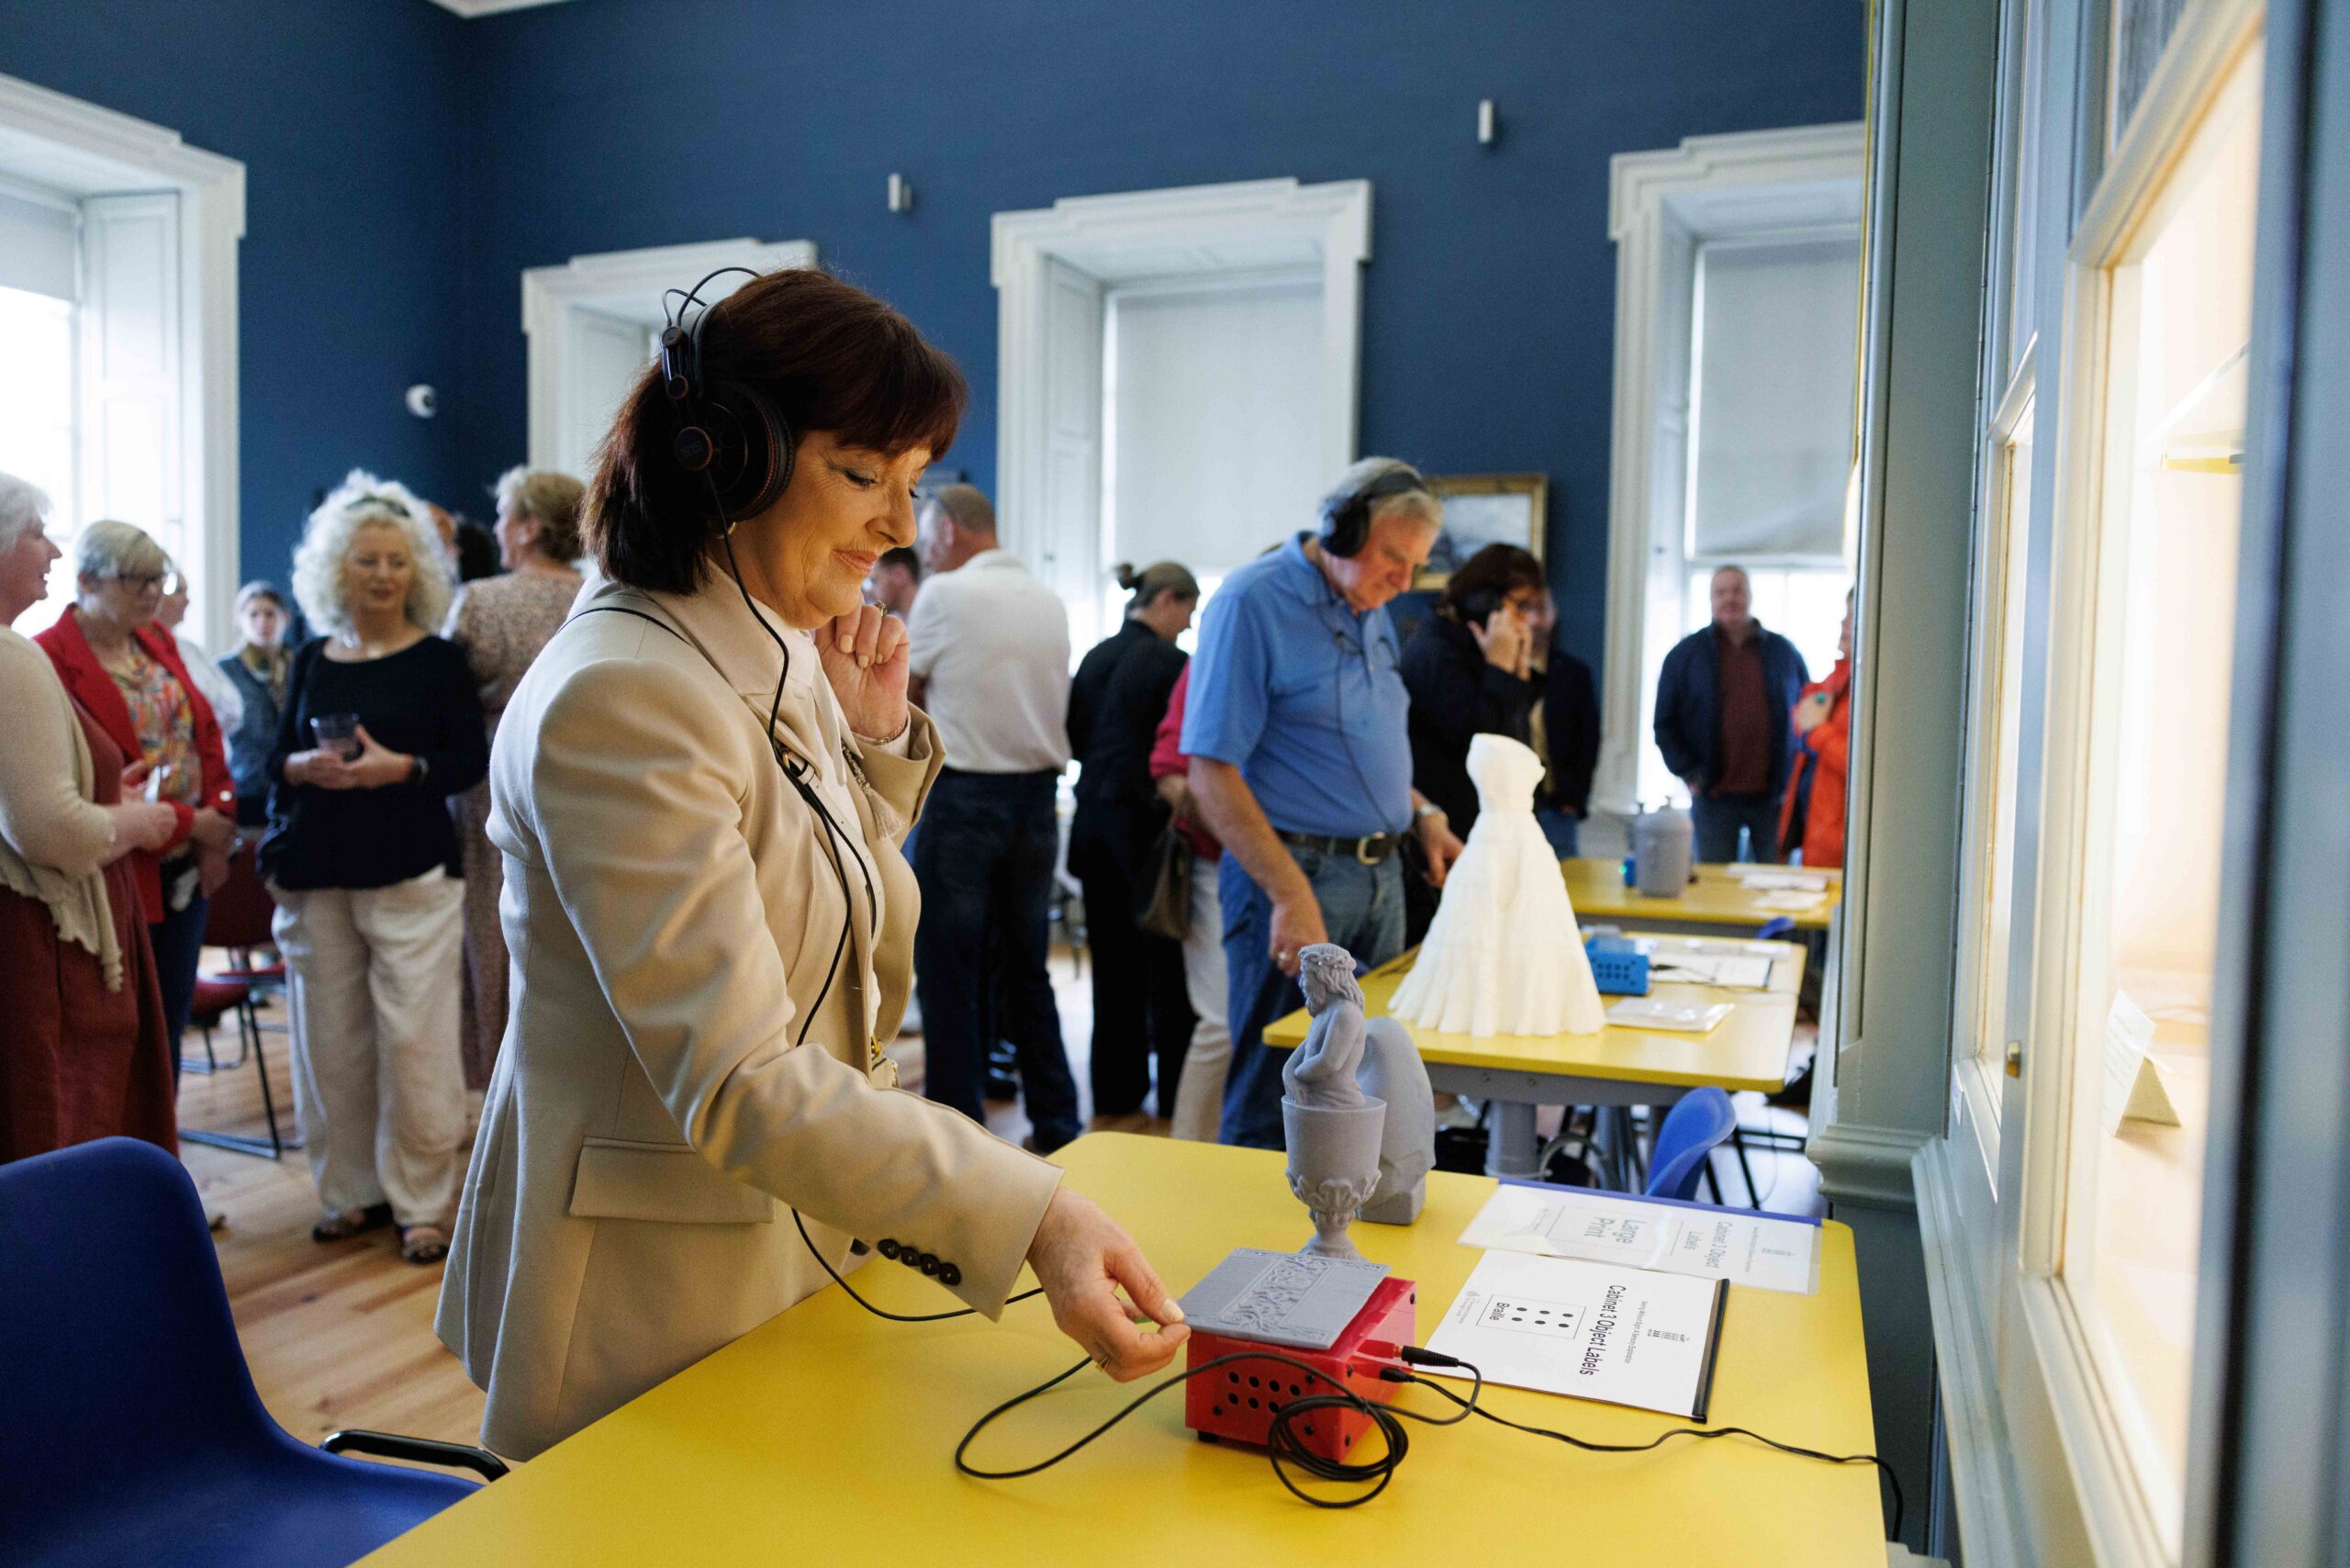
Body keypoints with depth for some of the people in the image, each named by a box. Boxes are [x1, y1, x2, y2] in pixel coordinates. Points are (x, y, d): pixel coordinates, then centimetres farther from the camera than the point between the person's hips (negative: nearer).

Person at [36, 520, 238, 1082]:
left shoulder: (158, 643, 11)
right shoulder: (50, 659, -13)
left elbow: (206, 735, 12)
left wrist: (219, 821, -2)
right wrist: (189, 822, -15)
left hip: (187, 870, 7)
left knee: (170, 1023, 14)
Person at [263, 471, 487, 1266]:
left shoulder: (438, 660, 0)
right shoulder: (312, 659, 11)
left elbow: (471, 760, -3)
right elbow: (277, 758, 14)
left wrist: (401, 768, -18)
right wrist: (304, 767, -8)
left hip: (410, 872, -4)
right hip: (318, 873, 4)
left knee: (414, 1038, -4)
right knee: (331, 1038, 8)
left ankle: (421, 1202, 9)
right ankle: (352, 1191, 24)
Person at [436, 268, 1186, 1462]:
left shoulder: (785, 669, 4)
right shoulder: (622, 697, -24)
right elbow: (734, 1081, -30)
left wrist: (881, 741, -1)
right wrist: (1032, 1215, -37)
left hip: (794, 1242, 9)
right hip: (656, 1308, -8)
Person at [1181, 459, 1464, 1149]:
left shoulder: (1372, 612, 13)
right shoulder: (1251, 601, -12)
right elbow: (1212, 773, -17)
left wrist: (1423, 815, 7)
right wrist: (1291, 896, -23)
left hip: (1380, 875, 8)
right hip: (1296, 870, -8)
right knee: (1273, 1107, -1)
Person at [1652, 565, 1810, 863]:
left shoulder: (1784, 652, 8)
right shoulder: (1686, 654, 4)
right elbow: (1665, 723, 5)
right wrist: (1689, 774, -4)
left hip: (1773, 795, 1)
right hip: (1715, 797, -1)